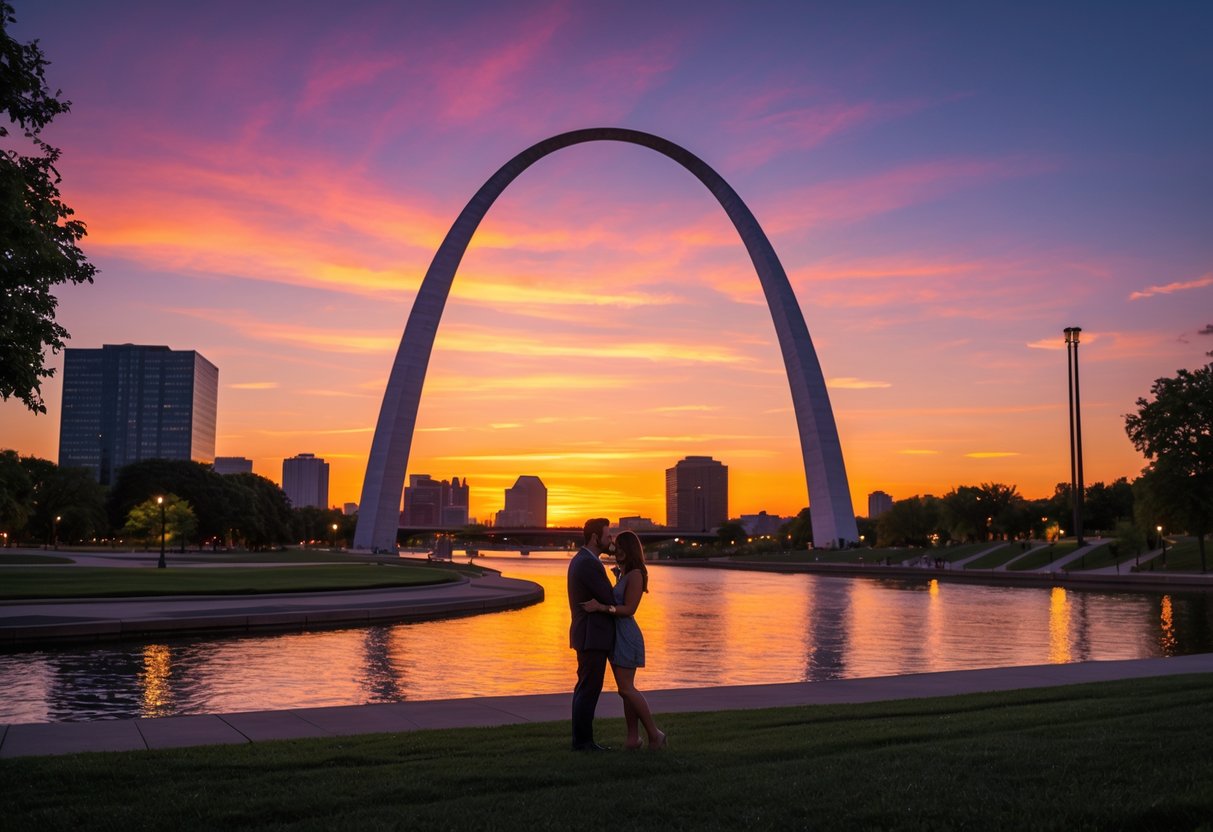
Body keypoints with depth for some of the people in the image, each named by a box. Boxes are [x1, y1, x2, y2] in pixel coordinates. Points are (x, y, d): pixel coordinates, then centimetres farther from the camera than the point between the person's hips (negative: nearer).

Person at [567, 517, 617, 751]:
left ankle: (582, 739, 17)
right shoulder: (588, 564, -20)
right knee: (590, 689, -4)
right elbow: (610, 600, -17)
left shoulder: (580, 559, 14)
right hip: (593, 637, -10)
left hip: (588, 635, 10)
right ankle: (582, 741, 2)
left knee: (585, 688, 12)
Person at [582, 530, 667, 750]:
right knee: (626, 689, 8)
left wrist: (601, 607, -28)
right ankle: (633, 738, 10)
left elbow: (629, 609, -20)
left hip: (626, 636, -9)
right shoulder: (623, 575, 15)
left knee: (626, 689, -9)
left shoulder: (636, 575, -14)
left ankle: (654, 734, -1)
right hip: (615, 636, 9)